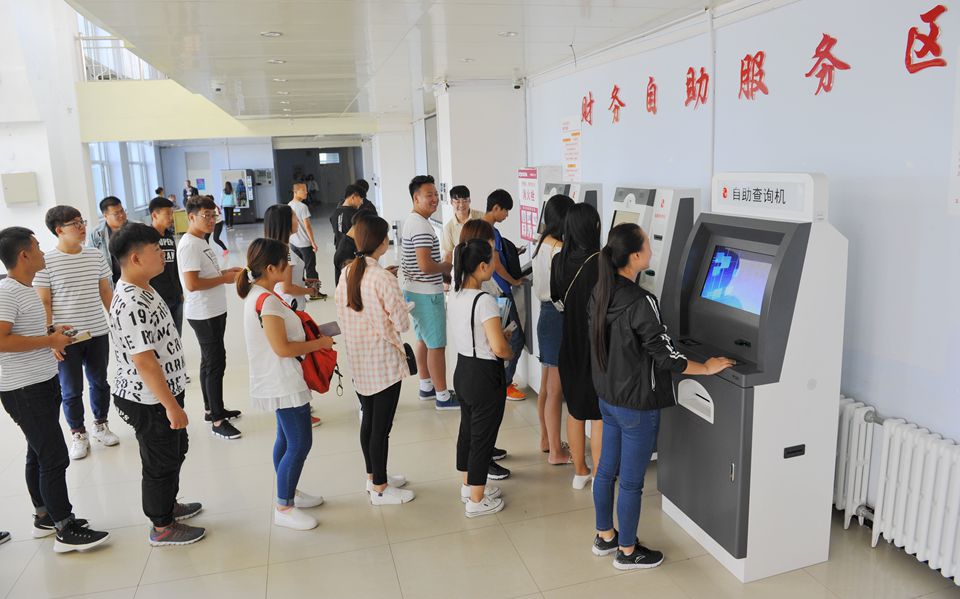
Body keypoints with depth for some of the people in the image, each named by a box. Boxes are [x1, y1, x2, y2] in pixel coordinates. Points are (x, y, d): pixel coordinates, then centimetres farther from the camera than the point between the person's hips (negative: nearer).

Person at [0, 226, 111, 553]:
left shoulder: (26, 289, 12)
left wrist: (51, 332, 8)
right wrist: (50, 340, -19)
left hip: (43, 383, 10)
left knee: (39, 454, 19)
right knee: (55, 458, -5)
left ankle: (44, 517, 32)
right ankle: (66, 531, 5)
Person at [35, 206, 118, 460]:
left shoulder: (95, 256, 3)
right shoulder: (46, 262, -10)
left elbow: (106, 291, 11)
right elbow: (43, 303, -8)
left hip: (98, 333, 4)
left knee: (99, 382, 15)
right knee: (71, 389, 9)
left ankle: (101, 425, 34)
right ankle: (78, 434, 26)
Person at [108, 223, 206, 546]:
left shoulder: (142, 290, 4)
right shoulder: (131, 305, -28)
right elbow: (144, 362, -28)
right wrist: (172, 406, -22)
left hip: (164, 392, 10)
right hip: (149, 401, -10)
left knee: (176, 451, 25)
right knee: (161, 463, 8)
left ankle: (168, 505, 45)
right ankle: (162, 527, 28)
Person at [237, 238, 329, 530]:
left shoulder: (257, 294, 7)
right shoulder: (267, 301, -24)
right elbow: (282, 348, -24)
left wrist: (308, 335, 9)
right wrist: (319, 343, -13)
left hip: (281, 382, 10)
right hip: (284, 384, -10)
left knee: (286, 439, 21)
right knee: (300, 444, -2)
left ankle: (288, 492, 36)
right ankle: (284, 508, 10)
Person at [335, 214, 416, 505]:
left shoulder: (347, 272, 1)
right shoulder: (384, 278, -21)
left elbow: (342, 317, 8)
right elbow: (402, 322, -17)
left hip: (358, 360, 8)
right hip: (384, 362, -7)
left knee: (368, 420, 20)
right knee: (382, 426, 5)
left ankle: (373, 476, 36)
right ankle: (380, 489, 18)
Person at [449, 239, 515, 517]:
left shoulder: (455, 293, 1)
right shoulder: (484, 301, -25)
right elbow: (499, 349, -27)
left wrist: (500, 335, 9)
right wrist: (511, 350, -6)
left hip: (463, 369, 9)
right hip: (485, 376, -8)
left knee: (467, 430, 22)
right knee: (483, 438, 7)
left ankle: (469, 485, 41)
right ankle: (476, 501, 23)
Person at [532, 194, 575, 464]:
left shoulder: (543, 245, 8)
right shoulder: (560, 250, -21)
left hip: (546, 314, 10)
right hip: (559, 318, -10)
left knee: (546, 387, 19)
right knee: (556, 390, 0)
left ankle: (546, 440, 32)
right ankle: (556, 452, 12)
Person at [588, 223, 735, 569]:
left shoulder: (599, 293, -2)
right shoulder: (641, 303, -26)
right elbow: (666, 358, -22)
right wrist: (706, 368, -7)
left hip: (607, 397, 8)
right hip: (637, 405, -8)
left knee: (607, 469, 20)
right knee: (631, 481, 9)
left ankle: (604, 537, 38)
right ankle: (627, 552, 26)